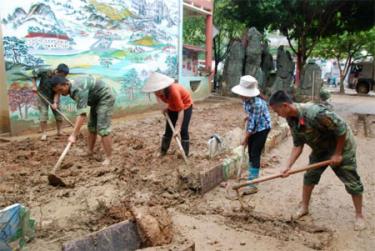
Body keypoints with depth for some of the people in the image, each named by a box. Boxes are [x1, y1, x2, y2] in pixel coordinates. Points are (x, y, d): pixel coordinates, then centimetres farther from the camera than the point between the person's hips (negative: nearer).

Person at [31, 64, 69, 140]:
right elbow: (34, 73, -6)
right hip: (43, 96, -2)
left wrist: (55, 102, -36)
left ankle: (59, 131, 19)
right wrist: (34, 86, -11)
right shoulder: (45, 72, -23)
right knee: (43, 115, -7)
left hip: (54, 97, 2)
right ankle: (44, 134, 1)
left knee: (58, 115, 3)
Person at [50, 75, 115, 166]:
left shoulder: (78, 89, -30)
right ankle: (90, 153, 23)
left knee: (102, 129, -15)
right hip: (96, 100, 10)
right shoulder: (72, 89, 0)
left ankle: (108, 159, -10)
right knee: (91, 127, 12)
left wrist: (74, 135, -38)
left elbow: (82, 113, -36)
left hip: (105, 98, -10)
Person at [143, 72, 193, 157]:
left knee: (183, 130, -11)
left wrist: (177, 128, -44)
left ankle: (185, 154, 0)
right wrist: (166, 108, -15)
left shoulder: (173, 91, -41)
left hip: (185, 106, -6)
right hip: (173, 107, 6)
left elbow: (181, 111, -40)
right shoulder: (159, 92, -22)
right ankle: (163, 151, 19)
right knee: (168, 129, 7)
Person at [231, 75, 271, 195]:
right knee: (250, 153, 15)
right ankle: (252, 176, 32)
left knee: (255, 155, -10)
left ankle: (252, 185, -6)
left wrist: (245, 138, -17)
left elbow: (252, 123, -25)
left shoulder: (257, 103, -33)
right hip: (253, 128, 8)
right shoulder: (246, 98, -10)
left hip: (262, 128, -8)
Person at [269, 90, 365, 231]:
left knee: (351, 181, 3)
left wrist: (338, 154, -21)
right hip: (320, 148, 7)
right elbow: (298, 145, -8)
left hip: (342, 145, -7)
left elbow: (341, 128, -30)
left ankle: (359, 216, 19)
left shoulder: (315, 113, -38)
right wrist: (288, 166, -16)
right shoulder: (291, 119, -13)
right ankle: (304, 207, 25)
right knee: (309, 176, 9)